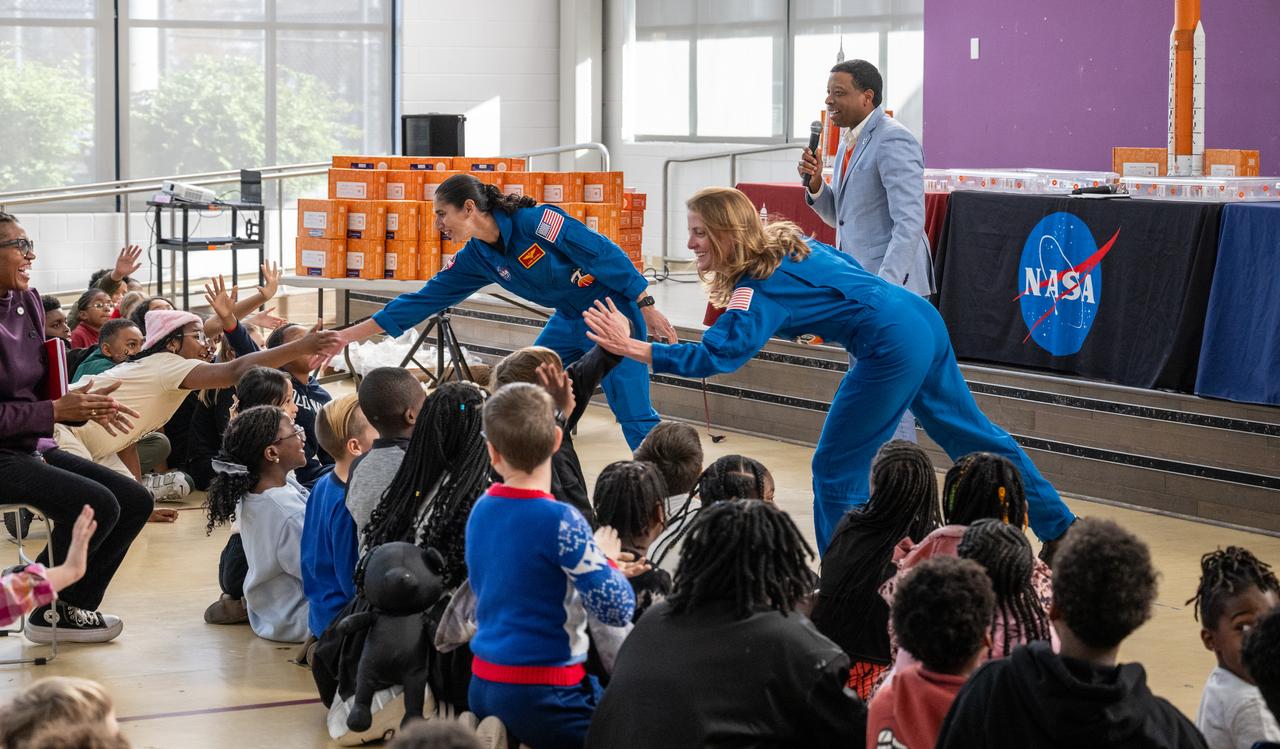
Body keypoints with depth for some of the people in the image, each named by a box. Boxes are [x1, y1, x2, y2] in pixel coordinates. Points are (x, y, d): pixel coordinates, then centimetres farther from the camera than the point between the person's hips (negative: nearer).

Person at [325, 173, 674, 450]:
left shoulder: (538, 221, -23)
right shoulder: (476, 259, 0)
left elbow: (605, 254, -20)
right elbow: (425, 300, 3)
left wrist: (646, 307, -20)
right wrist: (349, 335, 2)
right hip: (569, 321, 8)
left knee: (633, 413, -12)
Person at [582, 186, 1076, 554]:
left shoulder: (761, 289, -16)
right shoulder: (788, 240, 9)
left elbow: (715, 356, -28)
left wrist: (632, 349, -30)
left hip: (894, 349, -10)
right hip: (924, 319, 10)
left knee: (836, 469, 0)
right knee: (973, 436, 23)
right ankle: (1059, 529, 34)